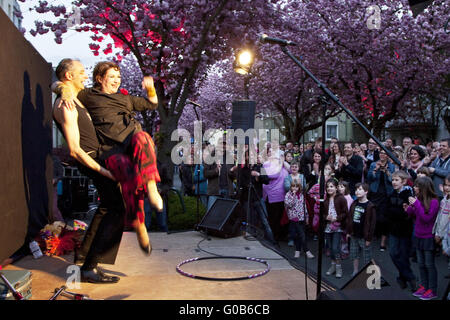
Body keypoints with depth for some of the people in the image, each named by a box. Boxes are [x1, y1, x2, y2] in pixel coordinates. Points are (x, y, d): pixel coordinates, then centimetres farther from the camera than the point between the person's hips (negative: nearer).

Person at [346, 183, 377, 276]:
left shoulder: (370, 206, -13)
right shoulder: (354, 204, 7)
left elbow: (372, 223, -14)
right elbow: (349, 218, 13)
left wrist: (369, 238, -14)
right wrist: (348, 232, 10)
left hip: (364, 237, -6)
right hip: (354, 235, 6)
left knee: (367, 258, 3)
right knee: (354, 255, 16)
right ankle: (355, 271, 30)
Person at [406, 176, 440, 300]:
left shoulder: (433, 201, -17)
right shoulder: (418, 199, 2)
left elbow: (427, 218, -23)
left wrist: (416, 204, -25)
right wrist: (409, 209, -6)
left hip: (428, 238, -7)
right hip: (418, 236, 7)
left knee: (429, 264, 3)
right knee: (421, 264, 15)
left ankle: (432, 290, 14)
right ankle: (424, 286, 27)